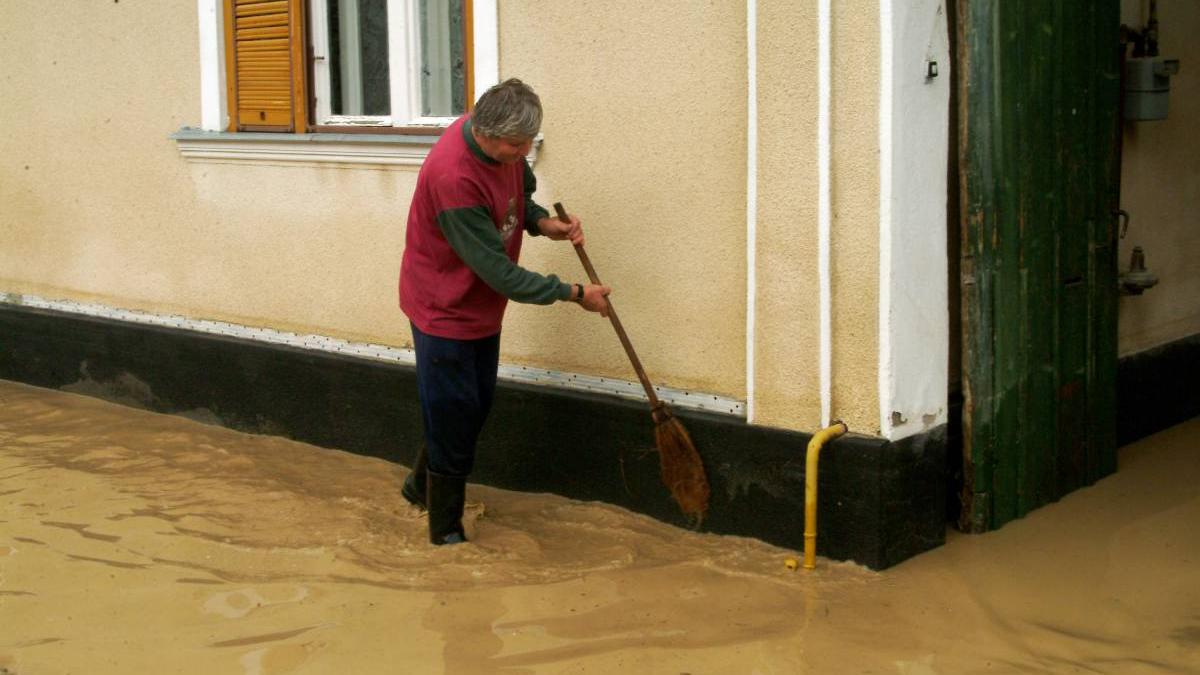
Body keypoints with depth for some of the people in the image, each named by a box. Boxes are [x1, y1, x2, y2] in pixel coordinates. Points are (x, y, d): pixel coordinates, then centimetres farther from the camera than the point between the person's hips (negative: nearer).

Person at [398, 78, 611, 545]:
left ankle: (421, 485, 42)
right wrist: (574, 294, -22)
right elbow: (501, 273, -29)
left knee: (476, 406, 20)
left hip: (483, 306, 8)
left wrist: (543, 223, -10)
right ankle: (445, 530, 18)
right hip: (444, 310, -8)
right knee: (454, 418, 1)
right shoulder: (453, 178, -35)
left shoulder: (502, 142, -10)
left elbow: (520, 193, 13)